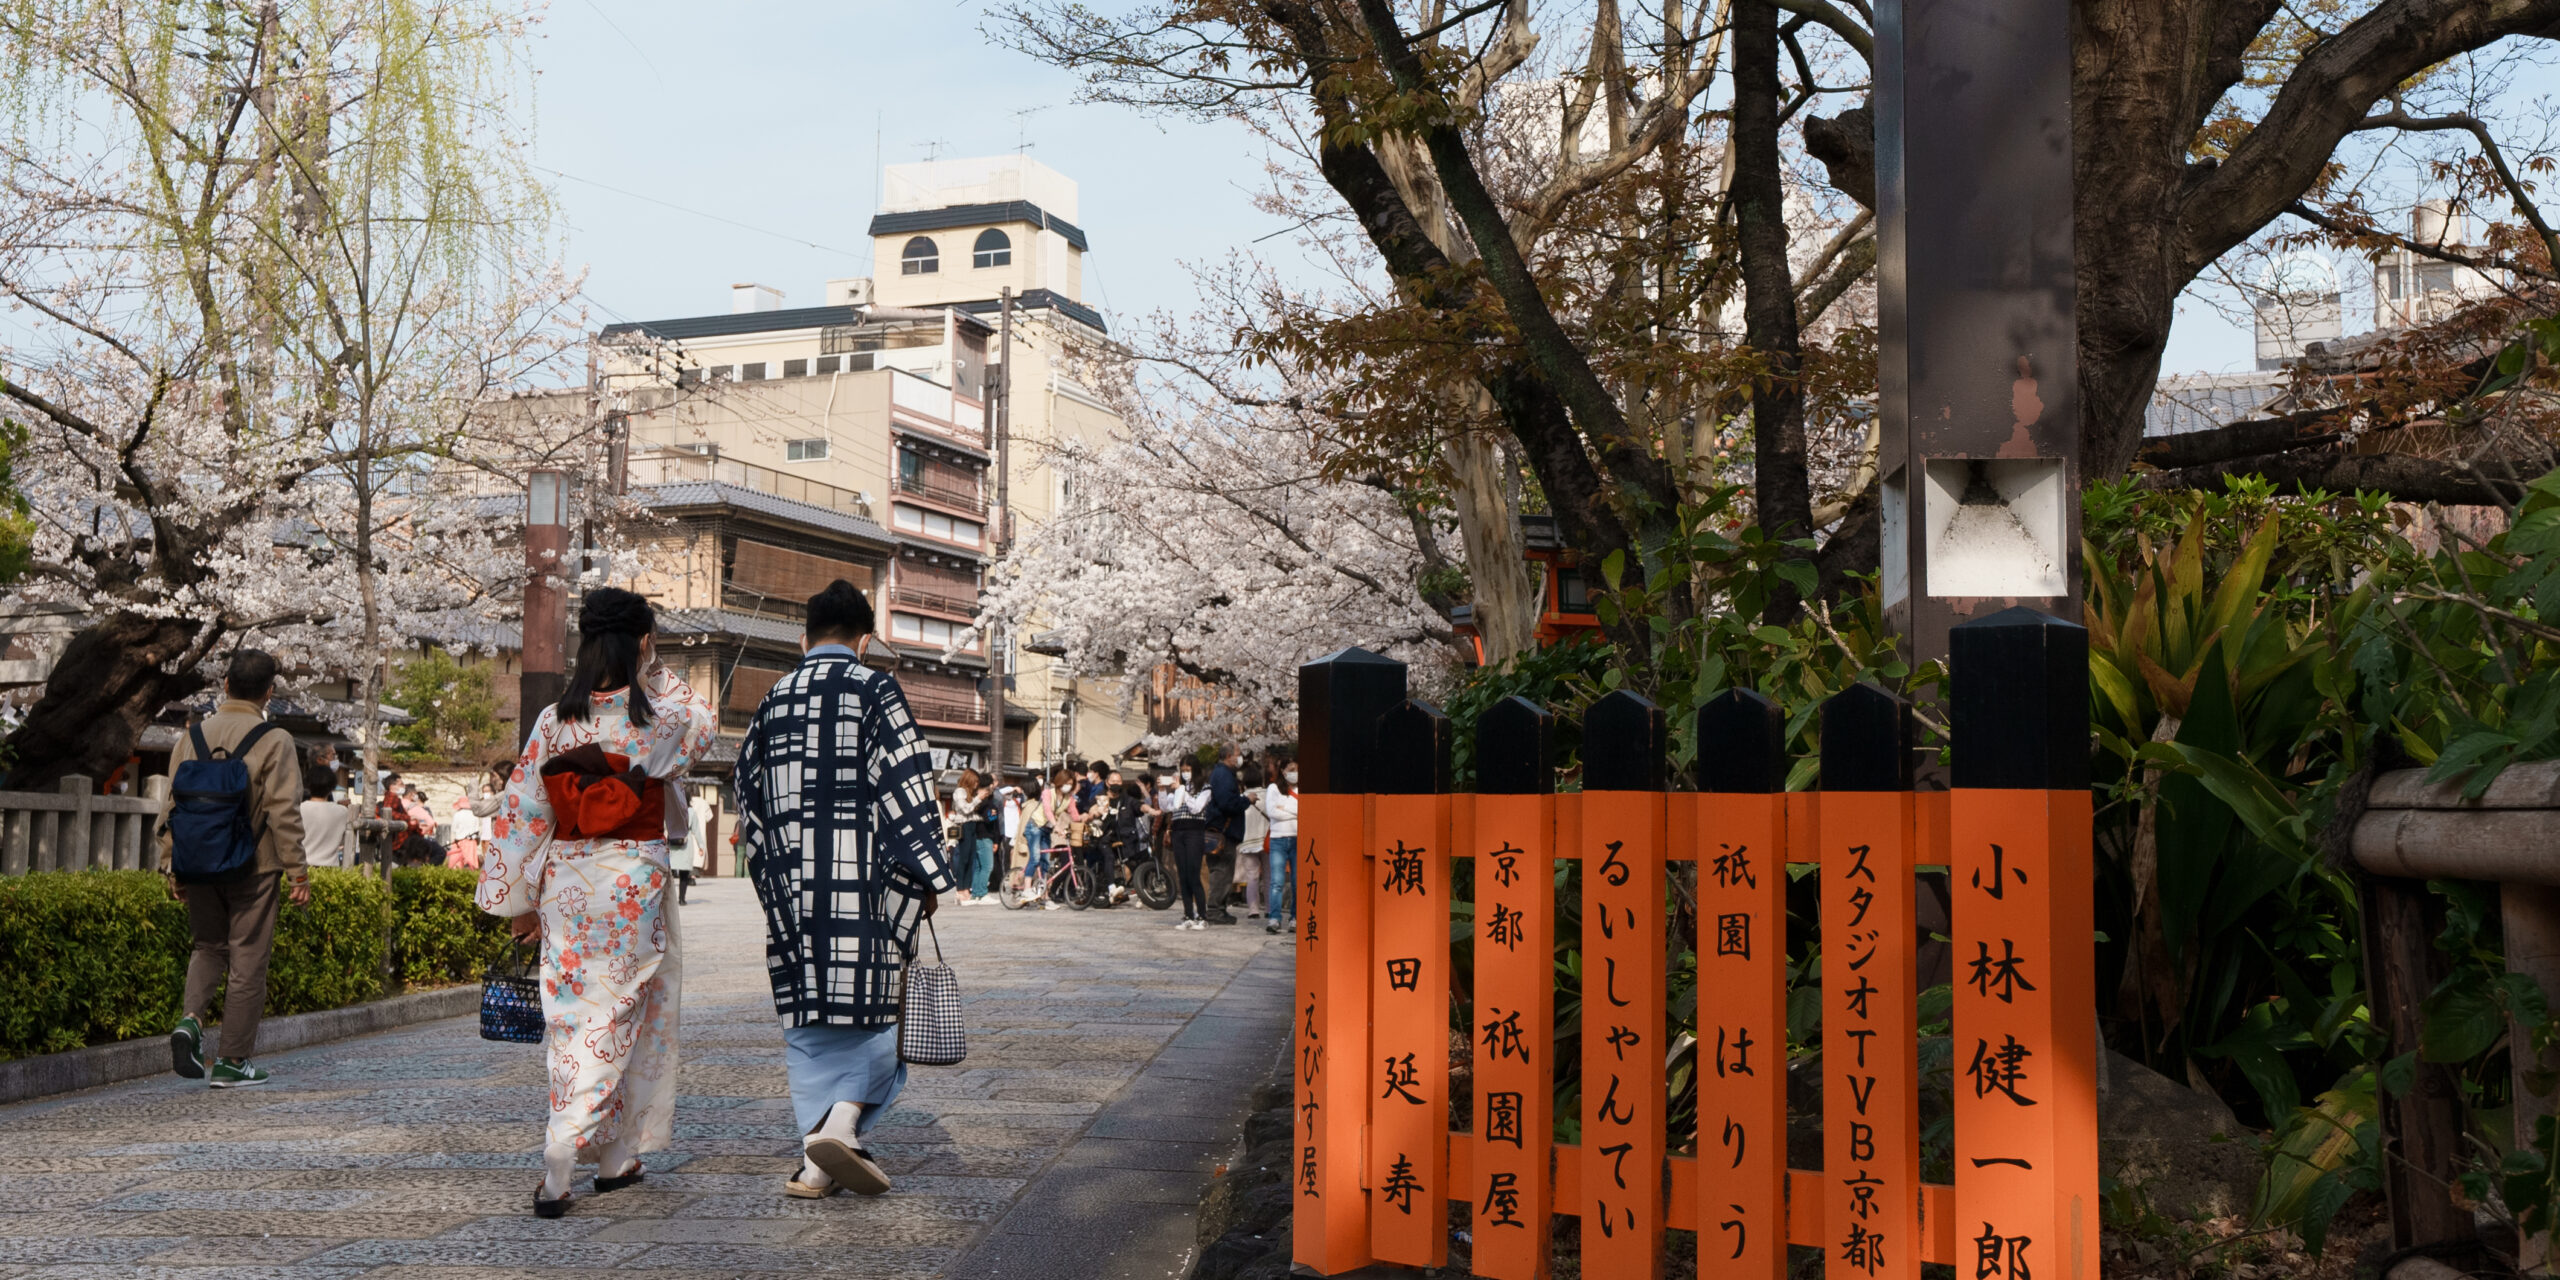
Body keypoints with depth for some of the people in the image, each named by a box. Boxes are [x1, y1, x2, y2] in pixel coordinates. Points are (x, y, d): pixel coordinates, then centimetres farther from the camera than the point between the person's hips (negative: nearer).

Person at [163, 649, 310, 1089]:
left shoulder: (193, 736, 3)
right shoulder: (274, 741, -10)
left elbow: (173, 804, 6)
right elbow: (283, 812, -12)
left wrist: (170, 864, 14)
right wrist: (298, 872, -8)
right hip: (252, 869, -4)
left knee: (209, 946, 21)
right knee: (247, 959, 4)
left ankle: (190, 1019, -4)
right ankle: (233, 1061, 9)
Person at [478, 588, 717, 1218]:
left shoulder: (553, 722, -2)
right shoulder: (660, 718, -8)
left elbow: (520, 813, 1)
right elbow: (704, 720, 16)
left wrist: (518, 902, 10)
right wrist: (652, 668, 15)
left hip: (567, 886, 3)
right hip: (634, 883, -3)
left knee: (573, 1018, 12)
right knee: (617, 1021, 5)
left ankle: (614, 1159, 17)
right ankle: (559, 1162, -1)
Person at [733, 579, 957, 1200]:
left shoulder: (773, 700, 12)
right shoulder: (875, 689, -4)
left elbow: (749, 795, 17)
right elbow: (907, 786, -9)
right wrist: (927, 875, -5)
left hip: (791, 883, 5)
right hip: (862, 877, -4)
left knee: (807, 1015, 9)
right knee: (873, 1000, 4)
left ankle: (819, 1162, 8)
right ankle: (842, 1120, -17)